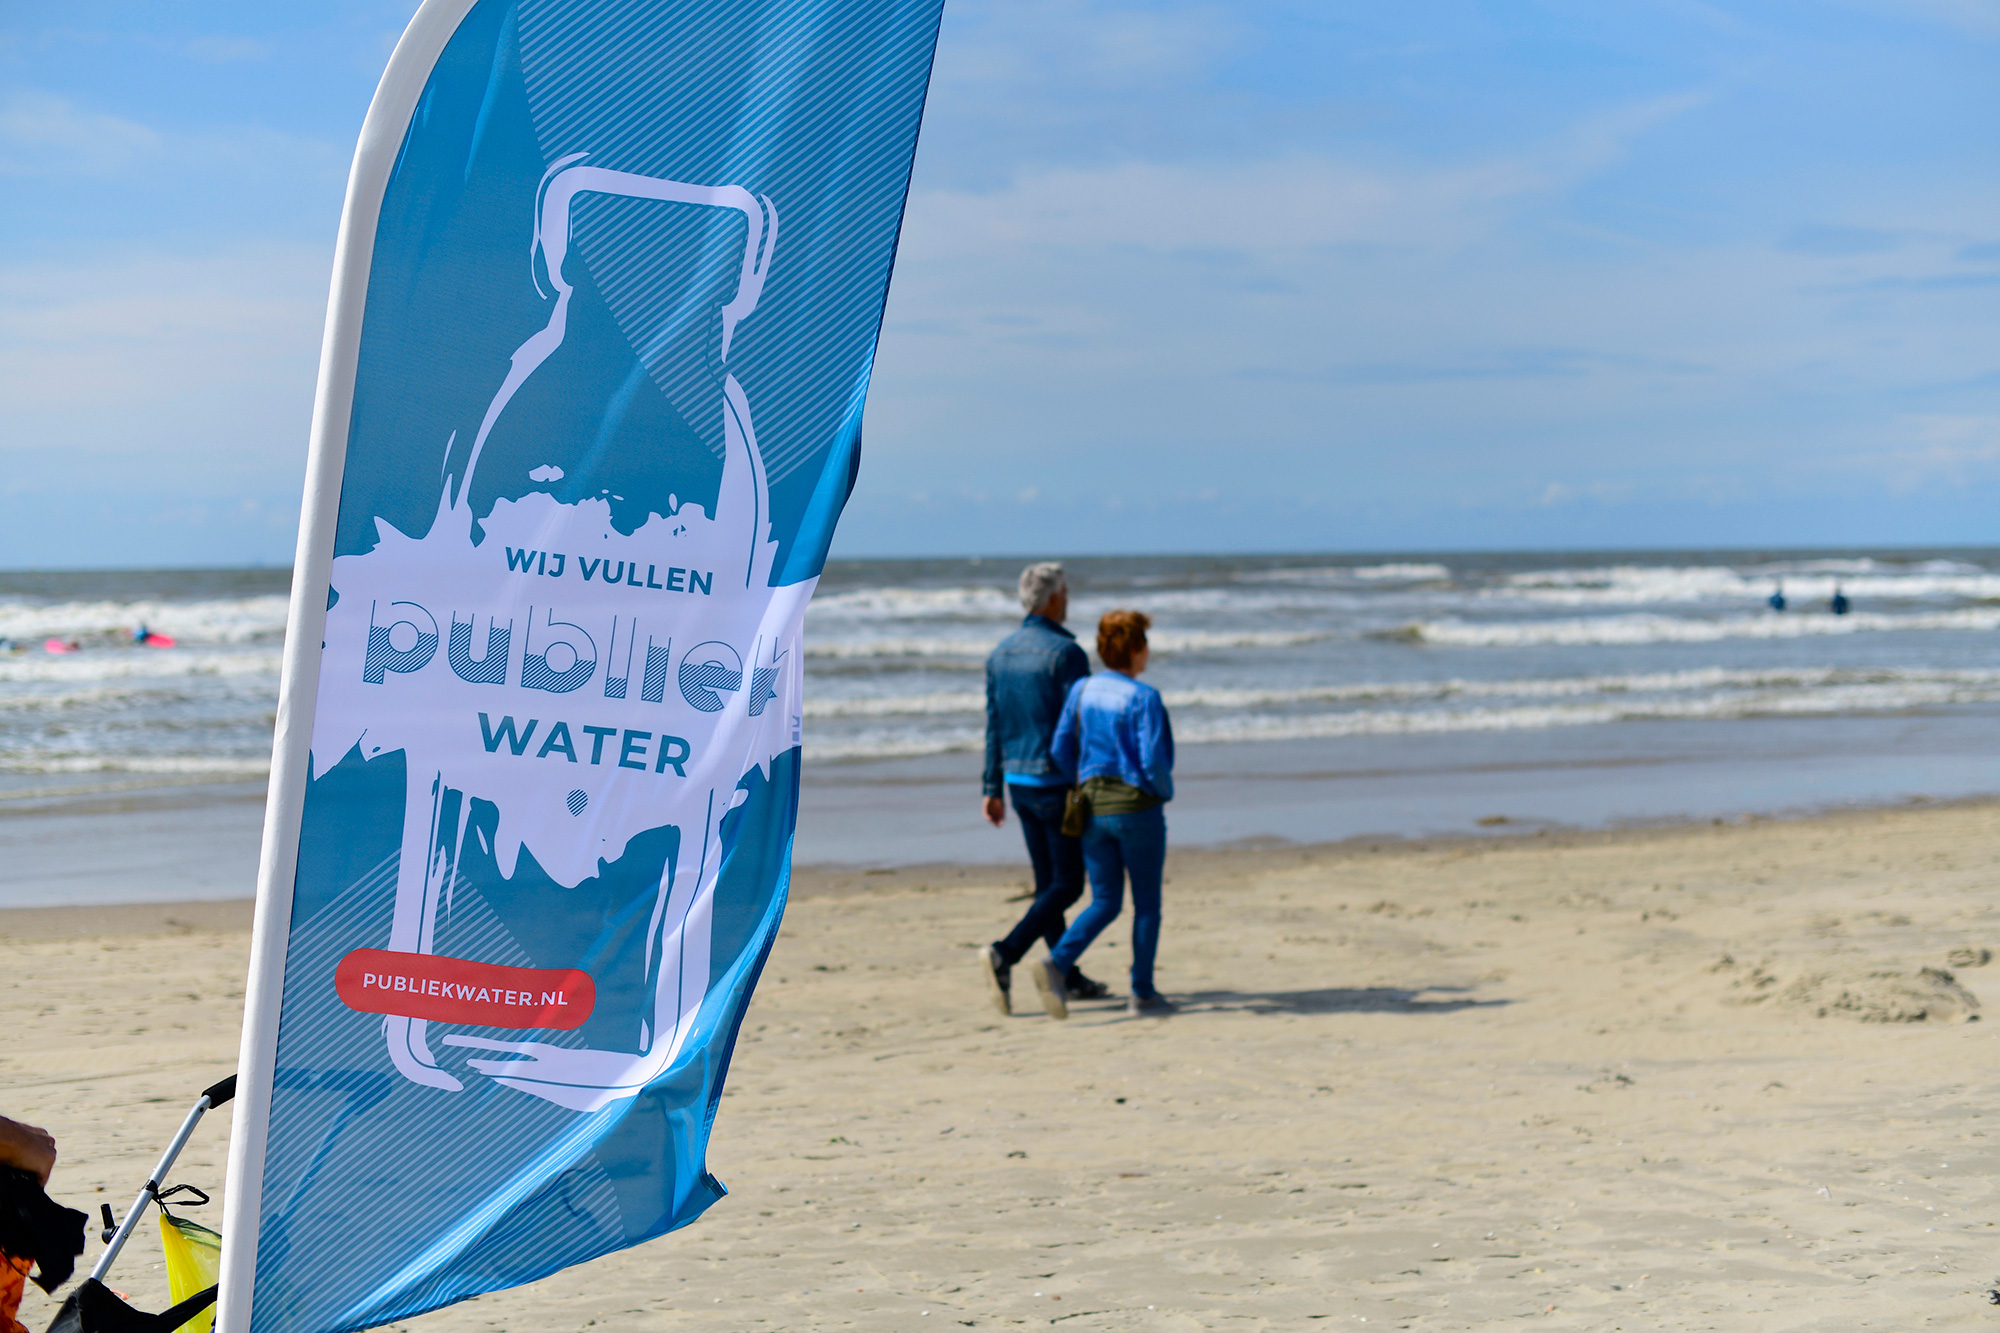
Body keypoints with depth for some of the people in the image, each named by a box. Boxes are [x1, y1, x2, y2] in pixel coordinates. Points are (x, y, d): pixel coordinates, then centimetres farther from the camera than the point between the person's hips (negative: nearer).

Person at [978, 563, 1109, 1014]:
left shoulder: (1000, 654, 8)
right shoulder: (1066, 653, -14)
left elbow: (994, 726, 10)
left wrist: (992, 789, 13)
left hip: (1019, 782, 7)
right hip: (1057, 784, -7)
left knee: (1048, 882, 13)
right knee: (1066, 886, -3)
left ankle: (1069, 977, 19)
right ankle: (1005, 954, -19)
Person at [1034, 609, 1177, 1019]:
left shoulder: (1082, 690, 3)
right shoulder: (1144, 698, -13)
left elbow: (1061, 750, 5)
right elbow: (1153, 759, -20)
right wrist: (1165, 791, 0)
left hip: (1092, 809, 5)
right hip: (1137, 807, -5)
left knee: (1105, 903, 12)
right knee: (1146, 902, 10)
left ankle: (1057, 964, -11)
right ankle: (1142, 993, 13)